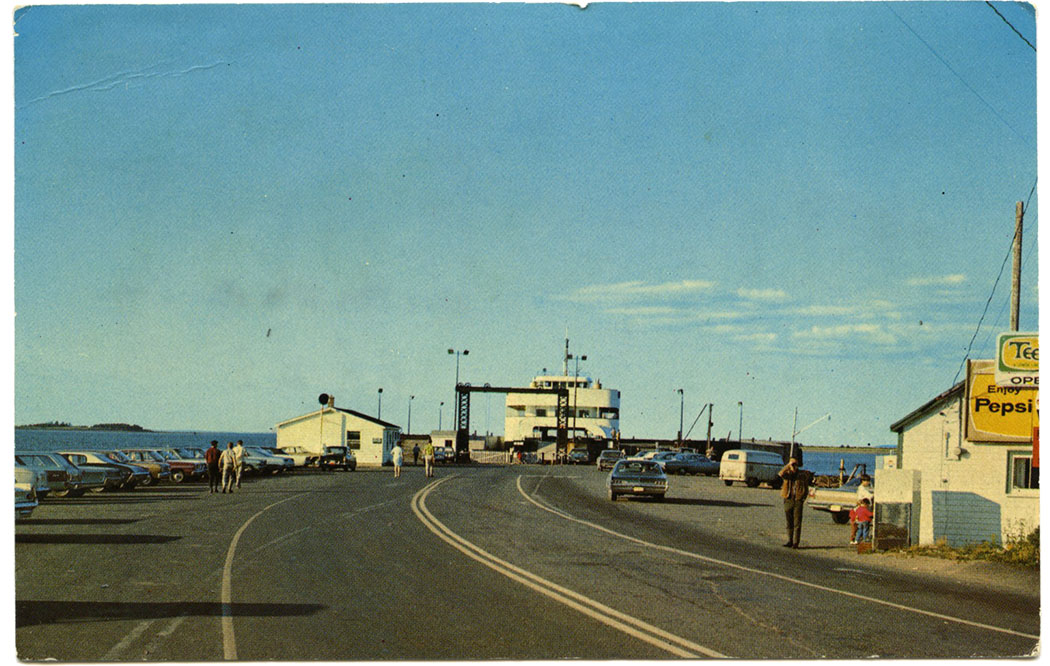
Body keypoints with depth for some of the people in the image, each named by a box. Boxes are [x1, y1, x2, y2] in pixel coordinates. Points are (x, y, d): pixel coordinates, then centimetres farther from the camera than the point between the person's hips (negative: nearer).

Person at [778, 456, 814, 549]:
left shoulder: (803, 474, 4)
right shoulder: (787, 473, 5)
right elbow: (780, 474, -19)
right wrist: (788, 465, -19)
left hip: (798, 500, -2)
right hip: (788, 500, 2)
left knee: (797, 523, -5)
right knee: (789, 523, 8)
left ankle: (796, 542, -3)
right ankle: (790, 541, 16)